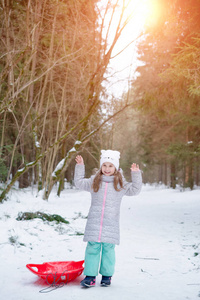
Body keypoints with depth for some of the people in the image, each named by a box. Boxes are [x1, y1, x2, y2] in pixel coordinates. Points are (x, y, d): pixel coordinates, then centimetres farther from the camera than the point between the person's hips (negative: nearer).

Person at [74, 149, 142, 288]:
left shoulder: (121, 183, 7)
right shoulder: (94, 181, 10)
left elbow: (135, 190, 12)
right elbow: (79, 183, 21)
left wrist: (136, 174, 2)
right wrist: (80, 167, 16)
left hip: (111, 223, -1)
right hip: (94, 222, 1)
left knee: (108, 248, 3)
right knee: (92, 248, -1)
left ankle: (107, 275, 18)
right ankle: (90, 275, 7)